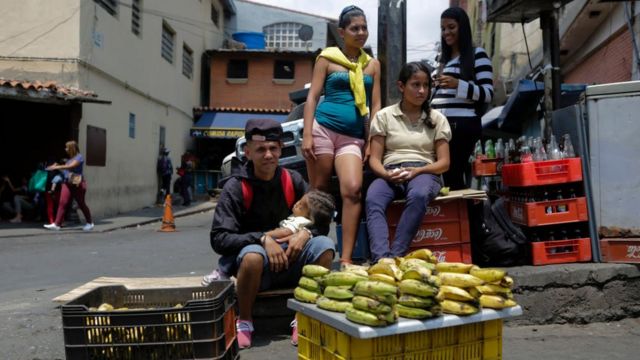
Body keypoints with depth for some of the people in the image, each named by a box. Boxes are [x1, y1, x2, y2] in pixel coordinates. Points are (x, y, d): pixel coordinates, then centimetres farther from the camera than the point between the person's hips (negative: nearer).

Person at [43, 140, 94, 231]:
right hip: (67, 183, 7)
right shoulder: (70, 158, 17)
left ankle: (90, 223, 20)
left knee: (81, 204, 4)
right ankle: (57, 224, -10)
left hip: (78, 184, -7)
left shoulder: (79, 157, -7)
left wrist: (57, 167, -24)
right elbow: (66, 169, 17)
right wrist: (56, 166, 3)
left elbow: (71, 166, -21)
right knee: (62, 203, -7)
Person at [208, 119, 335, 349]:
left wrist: (306, 233, -18)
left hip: (290, 263, 3)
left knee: (324, 245, -22)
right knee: (253, 254, -36)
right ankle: (244, 321, -9)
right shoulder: (235, 186, -9)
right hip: (255, 268, -3)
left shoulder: (293, 180, 1)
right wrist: (263, 239, -26)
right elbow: (219, 239, -15)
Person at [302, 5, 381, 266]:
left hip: (353, 137, 2)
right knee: (319, 192, 2)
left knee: (353, 189, -17)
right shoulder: (327, 58, 8)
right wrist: (307, 135, -9)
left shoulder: (373, 64, 16)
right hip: (323, 128, -2)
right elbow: (312, 97, 2)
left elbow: (375, 105, 13)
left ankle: (346, 258, -14)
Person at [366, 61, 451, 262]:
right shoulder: (384, 116, 13)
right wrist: (386, 174, -16)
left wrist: (416, 170, -12)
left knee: (418, 195, -39)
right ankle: (381, 259, -48)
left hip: (424, 172, 0)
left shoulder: (437, 119, 15)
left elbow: (444, 162, 8)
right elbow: (374, 159, 7)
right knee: (372, 200, -35)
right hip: (390, 173, 0)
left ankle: (396, 256, -41)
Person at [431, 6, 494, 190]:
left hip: (462, 125, -6)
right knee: (449, 176, 1)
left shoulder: (477, 54, 3)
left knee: (454, 177, -9)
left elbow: (488, 94, -5)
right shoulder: (443, 58, 23)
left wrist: (458, 84, -16)